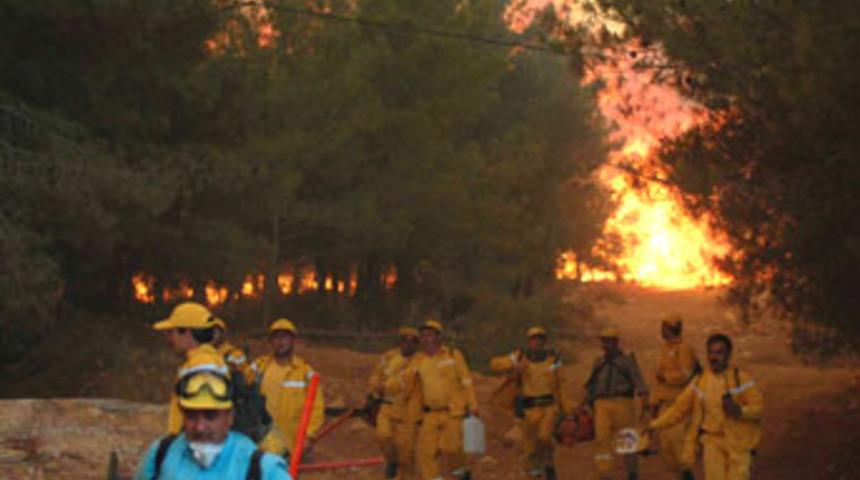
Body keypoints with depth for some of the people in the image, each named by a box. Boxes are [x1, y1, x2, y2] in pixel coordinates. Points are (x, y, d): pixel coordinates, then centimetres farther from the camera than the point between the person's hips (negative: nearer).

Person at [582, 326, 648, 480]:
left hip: (623, 404, -3)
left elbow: (637, 379, -11)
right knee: (602, 438, -10)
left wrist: (643, 394, -29)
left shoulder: (627, 360, 4)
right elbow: (591, 387, 21)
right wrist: (587, 407, 17)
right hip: (602, 405, 3)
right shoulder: (598, 363, 16)